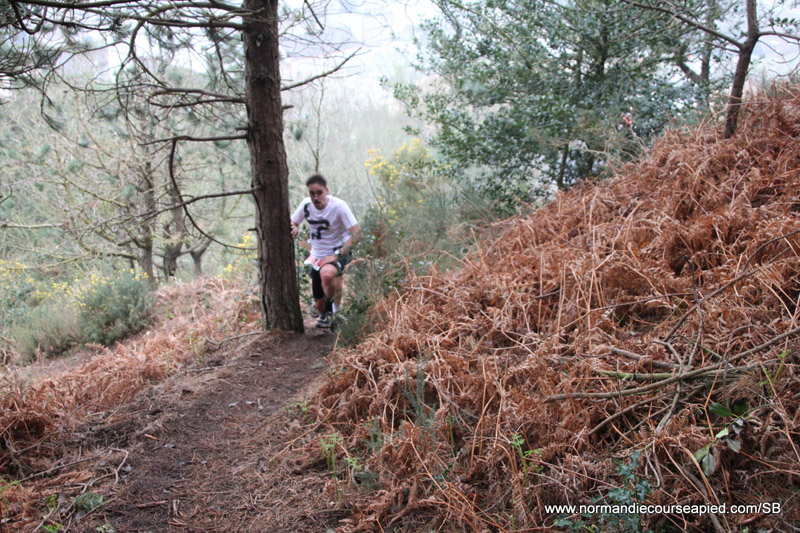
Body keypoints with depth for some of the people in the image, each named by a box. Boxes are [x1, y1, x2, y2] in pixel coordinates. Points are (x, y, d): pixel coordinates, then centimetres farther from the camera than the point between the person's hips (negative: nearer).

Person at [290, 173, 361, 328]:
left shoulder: (339, 205, -21)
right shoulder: (306, 204, -7)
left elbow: (356, 232, -24)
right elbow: (292, 221, 11)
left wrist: (337, 255, -27)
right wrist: (294, 228, -15)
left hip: (338, 253, -5)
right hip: (317, 256, 5)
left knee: (327, 274, -40)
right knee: (319, 304, 8)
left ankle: (330, 309, -15)